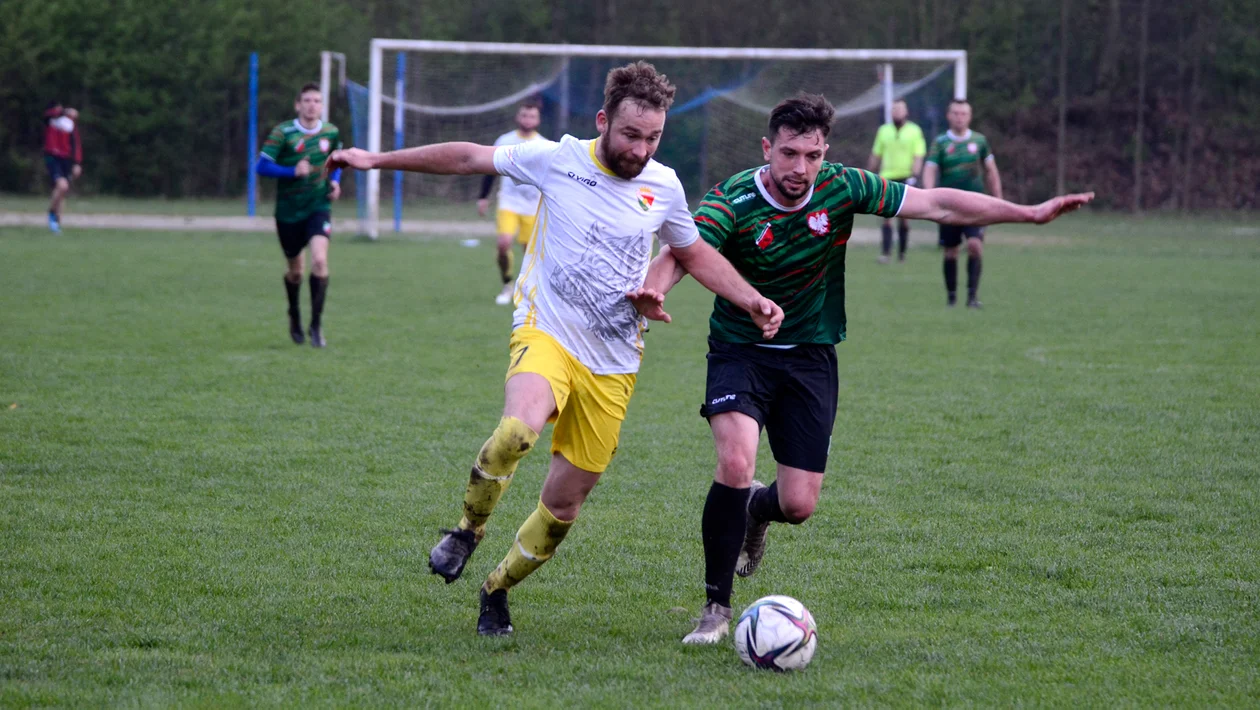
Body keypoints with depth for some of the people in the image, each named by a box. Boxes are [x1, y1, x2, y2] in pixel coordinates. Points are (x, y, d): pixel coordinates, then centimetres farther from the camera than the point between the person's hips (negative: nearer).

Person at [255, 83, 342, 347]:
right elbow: (262, 166, -15)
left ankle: (316, 325, -10)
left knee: (319, 260, -20)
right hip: (289, 211, -1)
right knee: (295, 270, 11)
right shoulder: (282, 133, -11)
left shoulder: (331, 132, 1)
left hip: (319, 207, 1)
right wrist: (293, 172, -28)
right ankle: (294, 315, 42)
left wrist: (335, 181, 1)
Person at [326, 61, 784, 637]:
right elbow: (469, 158, 4)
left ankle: (497, 590, 29)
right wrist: (378, 160, 6)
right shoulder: (558, 160, -6)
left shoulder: (663, 187, 4)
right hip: (546, 333, -3)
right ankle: (468, 528, -9)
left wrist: (753, 302, 9)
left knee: (564, 504, 5)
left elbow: (697, 255, 21)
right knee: (519, 428, -36)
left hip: (613, 366, 4)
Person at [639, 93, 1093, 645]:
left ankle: (754, 512, 38)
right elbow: (679, 254, -35)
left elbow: (936, 205, -5)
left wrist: (1031, 213, -7)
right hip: (740, 349, -3)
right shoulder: (733, 201, -20)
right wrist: (652, 290, -60)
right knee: (735, 464, -26)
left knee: (799, 505, -2)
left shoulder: (842, 187, -10)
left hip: (810, 355, 3)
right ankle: (716, 608, -11)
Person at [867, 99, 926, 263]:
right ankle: (886, 251, -11)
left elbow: (918, 157, -3)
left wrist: (913, 176, -15)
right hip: (887, 179, 1)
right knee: (886, 215, -9)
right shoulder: (883, 130, 10)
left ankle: (902, 252, 17)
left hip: (905, 179, -1)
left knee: (904, 217, 5)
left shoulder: (914, 131, 2)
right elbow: (875, 156, 16)